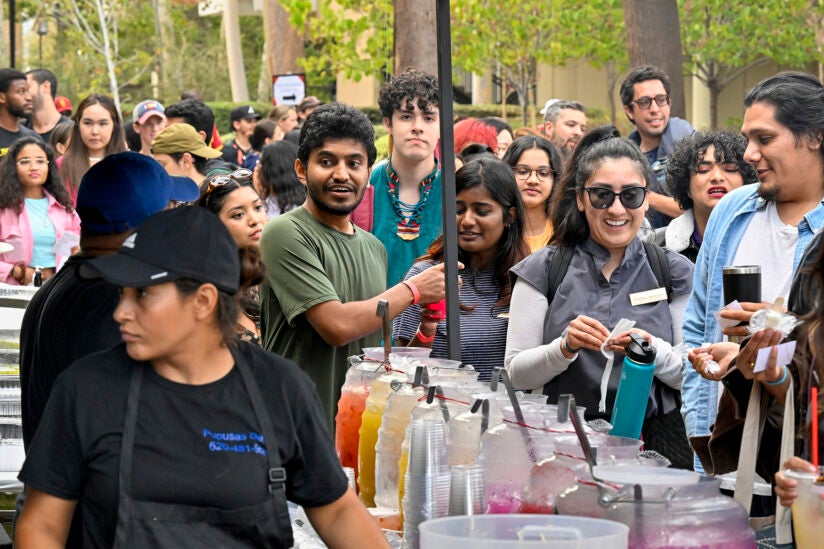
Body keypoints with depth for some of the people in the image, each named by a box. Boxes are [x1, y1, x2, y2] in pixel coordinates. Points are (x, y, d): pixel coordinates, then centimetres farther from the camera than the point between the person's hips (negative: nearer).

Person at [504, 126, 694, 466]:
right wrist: (565, 347, -15)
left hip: (653, 446, 1)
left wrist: (653, 351, -14)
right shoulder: (543, 270, 6)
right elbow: (517, 374, 3)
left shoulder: (674, 272, 9)